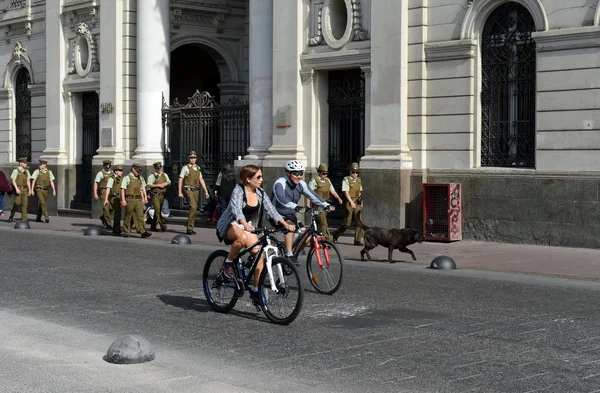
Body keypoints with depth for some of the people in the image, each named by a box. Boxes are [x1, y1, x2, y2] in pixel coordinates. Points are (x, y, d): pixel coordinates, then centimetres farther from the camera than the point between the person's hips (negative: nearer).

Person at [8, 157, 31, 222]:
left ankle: (24, 219, -4)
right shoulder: (16, 170, -6)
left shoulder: (26, 171, 13)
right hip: (18, 189, -5)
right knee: (17, 203, -12)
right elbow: (13, 180, -11)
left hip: (25, 189, 5)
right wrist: (16, 189, -21)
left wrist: (29, 190, 7)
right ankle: (11, 216, 9)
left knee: (24, 204, -3)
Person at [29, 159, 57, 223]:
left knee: (41, 204, 11)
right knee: (42, 203, -16)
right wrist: (31, 190, -10)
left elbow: (51, 182, 3)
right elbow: (33, 181, -4)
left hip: (46, 190, 4)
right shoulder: (37, 171, -4)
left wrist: (54, 190, -5)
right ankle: (46, 218, -20)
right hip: (39, 190, -4)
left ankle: (38, 218, 21)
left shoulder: (49, 172, 4)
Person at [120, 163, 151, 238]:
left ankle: (143, 232, -12)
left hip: (138, 200, 5)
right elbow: (123, 189, -8)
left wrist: (144, 198, 20)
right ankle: (126, 232, 12)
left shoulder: (140, 178, 15)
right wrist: (123, 200, -15)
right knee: (128, 216, 3)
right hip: (130, 199, -5)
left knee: (140, 215, -5)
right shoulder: (127, 178, -4)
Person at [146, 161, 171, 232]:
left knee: (157, 211, 10)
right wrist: (158, 185, -16)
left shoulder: (165, 175, 16)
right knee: (157, 210, -16)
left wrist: (166, 183, -2)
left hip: (162, 195, 6)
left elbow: (169, 183, 22)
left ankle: (153, 227, 18)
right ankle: (162, 225, -23)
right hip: (155, 195, -6)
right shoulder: (152, 176, -2)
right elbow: (149, 185, -12)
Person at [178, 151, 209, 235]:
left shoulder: (198, 168, 15)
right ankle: (190, 228, -15)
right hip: (188, 190, -6)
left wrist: (206, 191, 10)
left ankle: (191, 228, 16)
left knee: (194, 208, 8)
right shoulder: (185, 167, -2)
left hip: (196, 190, 6)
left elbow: (201, 180, 17)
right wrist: (180, 192, -9)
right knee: (193, 207, -19)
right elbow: (180, 180, -3)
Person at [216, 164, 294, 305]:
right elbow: (236, 209, -35)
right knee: (242, 237, -41)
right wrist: (245, 224, -53)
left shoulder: (260, 193, 0)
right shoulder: (239, 190, -18)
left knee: (259, 254, -12)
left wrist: (285, 224, -20)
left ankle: (256, 292, -2)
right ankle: (228, 263, -16)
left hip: (248, 227, 6)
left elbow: (271, 209, -5)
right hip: (231, 225, -6)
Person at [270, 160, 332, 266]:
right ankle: (289, 256, -34)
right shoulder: (280, 183, -21)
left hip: (290, 215, 7)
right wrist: (295, 207, -56)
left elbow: (312, 195, -9)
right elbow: (281, 198, -39)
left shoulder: (301, 184, -1)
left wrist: (326, 205, -26)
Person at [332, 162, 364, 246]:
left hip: (357, 204, 5)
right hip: (349, 203, -5)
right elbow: (346, 192, -13)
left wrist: (361, 200, 10)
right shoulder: (346, 180, -6)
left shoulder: (359, 180, 14)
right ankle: (335, 235, 21)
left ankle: (357, 240, -2)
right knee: (347, 224, -1)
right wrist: (351, 202, -24)